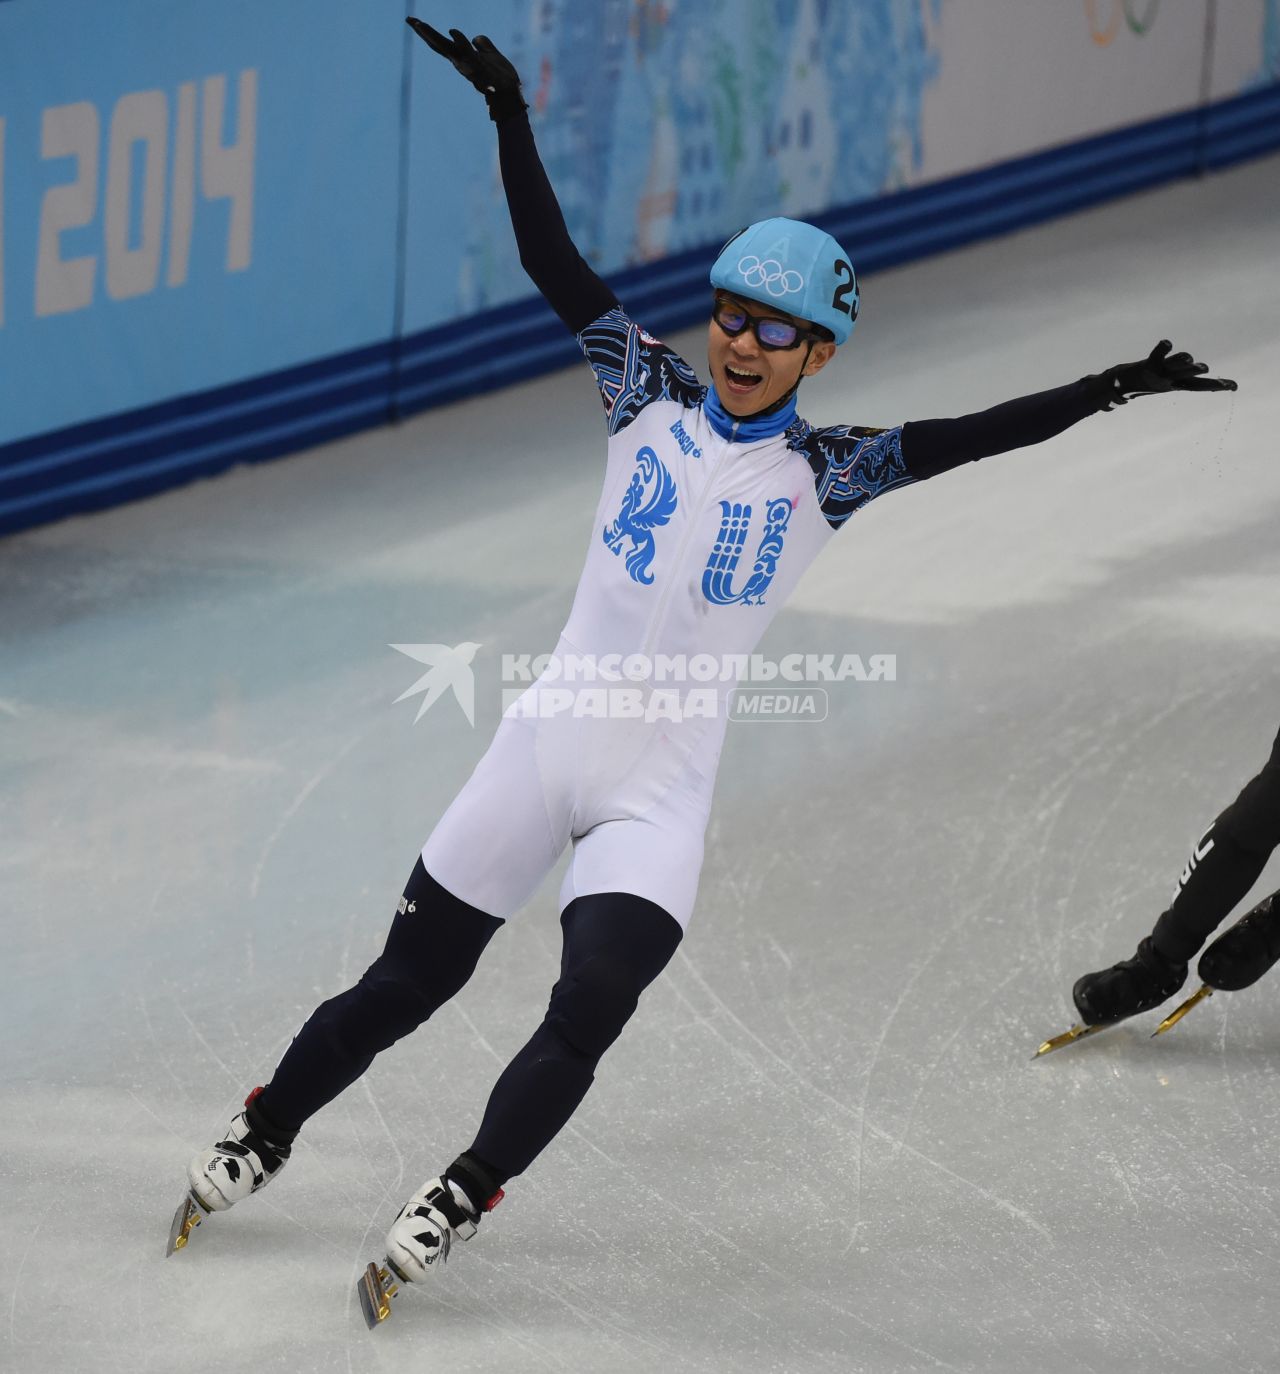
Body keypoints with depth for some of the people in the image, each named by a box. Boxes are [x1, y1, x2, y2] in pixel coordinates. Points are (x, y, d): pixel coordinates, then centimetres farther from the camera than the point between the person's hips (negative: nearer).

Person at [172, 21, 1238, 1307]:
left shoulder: (822, 475, -1)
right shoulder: (650, 399, 2)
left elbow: (962, 437, -12)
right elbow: (555, 264, -4)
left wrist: (1100, 391, -24)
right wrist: (508, 113, -13)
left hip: (663, 787, -1)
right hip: (548, 737, 1)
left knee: (587, 1013, -18)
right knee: (408, 978, 9)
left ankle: (459, 1201, -5)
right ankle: (265, 1132, 27)